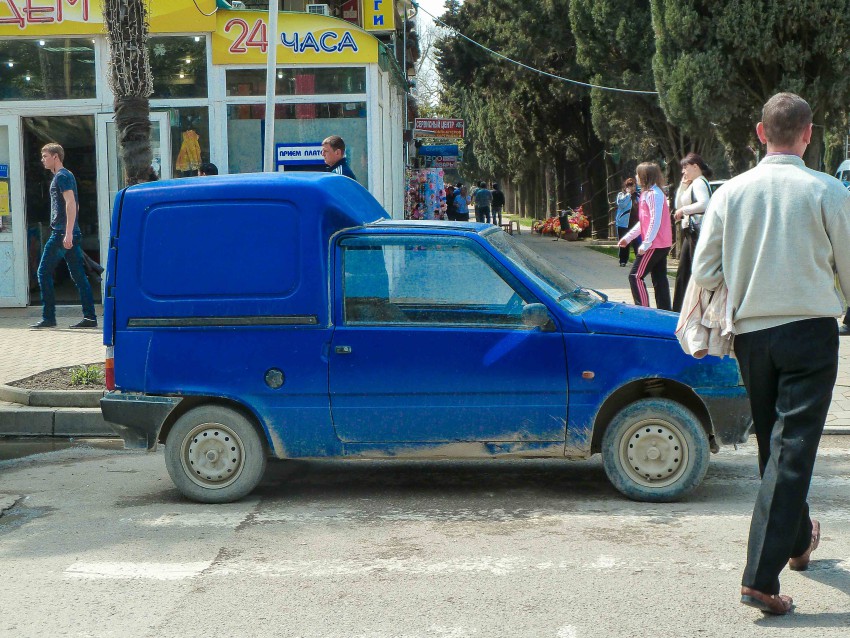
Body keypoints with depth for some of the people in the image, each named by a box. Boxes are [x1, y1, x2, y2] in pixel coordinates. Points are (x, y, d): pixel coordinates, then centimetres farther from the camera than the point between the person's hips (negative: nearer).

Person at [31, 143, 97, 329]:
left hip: (61, 232, -10)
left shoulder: (61, 176, -9)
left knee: (44, 272, -4)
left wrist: (68, 233, -25)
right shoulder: (66, 175, 20)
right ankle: (90, 317, 3)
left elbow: (71, 204, -19)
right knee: (79, 275, 6)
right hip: (71, 234, 10)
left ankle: (48, 317, -3)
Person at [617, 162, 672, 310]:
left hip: (654, 244, -10)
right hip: (662, 244, 10)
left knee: (635, 276, -8)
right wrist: (628, 237, 22)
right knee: (659, 278, 10)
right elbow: (644, 221, 23)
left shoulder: (653, 194, -15)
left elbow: (655, 220, -21)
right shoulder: (648, 193, 17)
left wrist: (645, 244, -21)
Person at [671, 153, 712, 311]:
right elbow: (678, 205, 22)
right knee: (682, 273, 15)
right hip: (690, 233, 11)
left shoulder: (699, 182, -11)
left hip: (697, 231, -11)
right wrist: (682, 185, 14)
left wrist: (684, 210, -17)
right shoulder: (692, 184, 20)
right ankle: (678, 310, 22)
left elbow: (704, 204, -27)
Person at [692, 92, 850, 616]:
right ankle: (762, 576, -11)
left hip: (751, 333, 4)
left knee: (773, 445, 20)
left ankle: (798, 540, 40)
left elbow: (704, 273, 2)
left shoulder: (731, 192, -1)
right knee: (792, 449, -4)